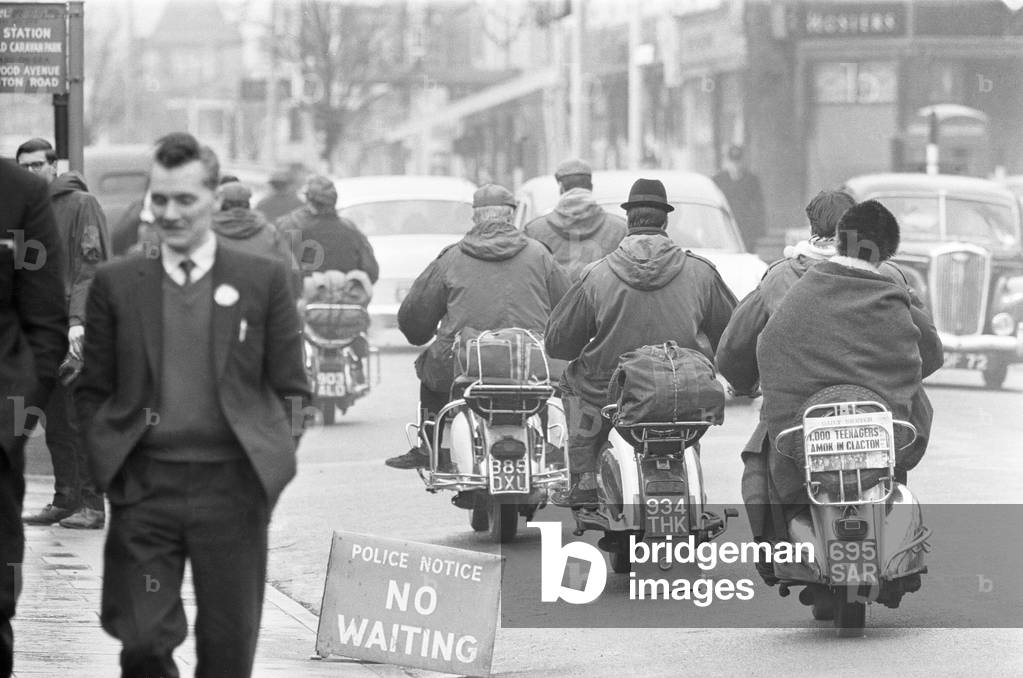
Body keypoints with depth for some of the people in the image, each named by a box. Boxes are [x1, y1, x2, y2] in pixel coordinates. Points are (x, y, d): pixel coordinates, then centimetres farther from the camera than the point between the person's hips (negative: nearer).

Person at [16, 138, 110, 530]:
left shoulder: (82, 204, -4)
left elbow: (92, 266, -12)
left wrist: (78, 320, -21)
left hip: (77, 333, -7)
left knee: (80, 419, -7)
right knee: (54, 421, 8)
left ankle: (91, 505, -5)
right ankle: (65, 499, 13)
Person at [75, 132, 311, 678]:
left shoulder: (263, 280, 6)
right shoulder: (116, 284, 8)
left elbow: (289, 387, 8)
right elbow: (93, 390, 12)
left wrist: (277, 456, -4)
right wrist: (104, 458, 0)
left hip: (233, 484, 0)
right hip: (144, 484, 0)